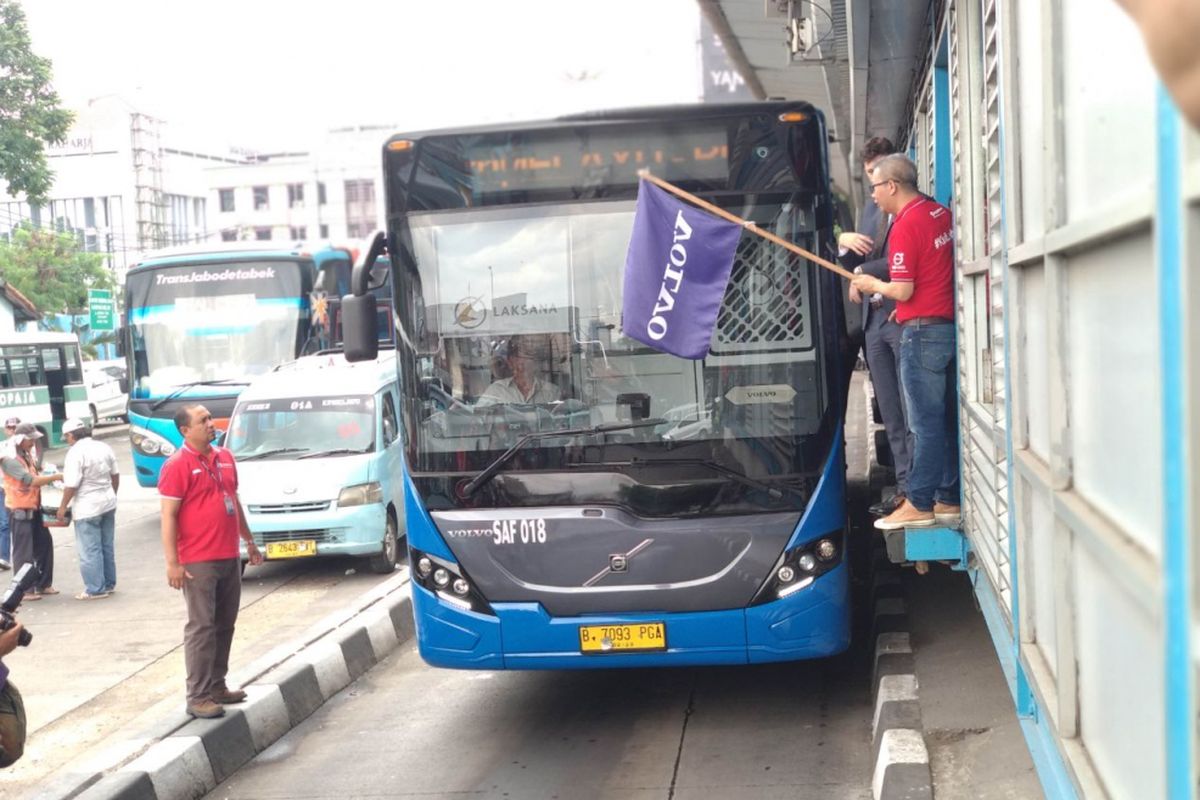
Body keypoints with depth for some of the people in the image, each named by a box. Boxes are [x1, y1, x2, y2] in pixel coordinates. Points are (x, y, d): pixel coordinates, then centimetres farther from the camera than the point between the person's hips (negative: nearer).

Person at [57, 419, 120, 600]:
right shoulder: (104, 447, 6)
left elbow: (71, 485, -18)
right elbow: (115, 476, 14)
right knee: (107, 547, 16)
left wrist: (62, 507, -8)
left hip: (87, 508, -8)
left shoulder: (76, 452, -17)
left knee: (90, 550, 0)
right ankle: (109, 584, 23)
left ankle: (95, 589, 3)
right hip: (108, 503, 8)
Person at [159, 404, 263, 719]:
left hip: (230, 558, 7)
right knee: (202, 627, -5)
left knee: (225, 625, 13)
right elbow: (168, 517, -14)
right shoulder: (177, 466, -11)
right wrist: (172, 563, -18)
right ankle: (198, 697, -1)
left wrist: (249, 541, 25)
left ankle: (217, 686, 23)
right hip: (198, 562, -7)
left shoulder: (225, 458, 11)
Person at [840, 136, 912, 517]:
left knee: (912, 411, -5)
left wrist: (862, 273, -9)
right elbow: (857, 265, 19)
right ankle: (905, 487, 16)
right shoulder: (872, 208, 18)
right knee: (891, 414, 10)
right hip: (875, 320, 8)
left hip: (903, 318, -8)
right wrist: (845, 242, -1)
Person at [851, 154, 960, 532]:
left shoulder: (905, 227, -15)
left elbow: (903, 291, -18)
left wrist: (873, 285, 1)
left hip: (923, 331, -9)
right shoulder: (941, 214, 11)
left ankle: (919, 504, -1)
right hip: (951, 326, 9)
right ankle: (949, 499, 16)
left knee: (925, 423, -5)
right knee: (948, 419, 11)